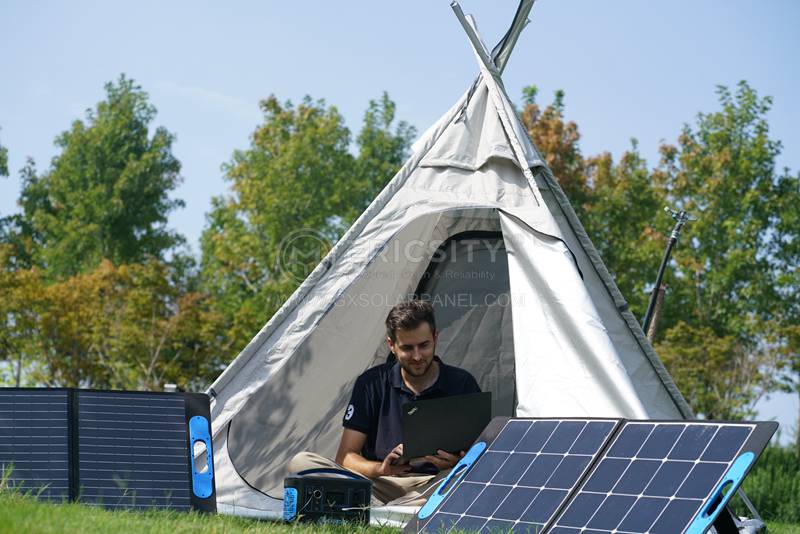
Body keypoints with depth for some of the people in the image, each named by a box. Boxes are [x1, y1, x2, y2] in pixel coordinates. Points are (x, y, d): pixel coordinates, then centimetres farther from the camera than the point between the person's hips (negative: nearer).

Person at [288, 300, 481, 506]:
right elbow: (346, 455, 4)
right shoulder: (372, 383, 7)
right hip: (382, 484, 2)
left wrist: (455, 464, -22)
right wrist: (379, 469, -19)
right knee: (301, 462, -20)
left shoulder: (461, 383, 5)